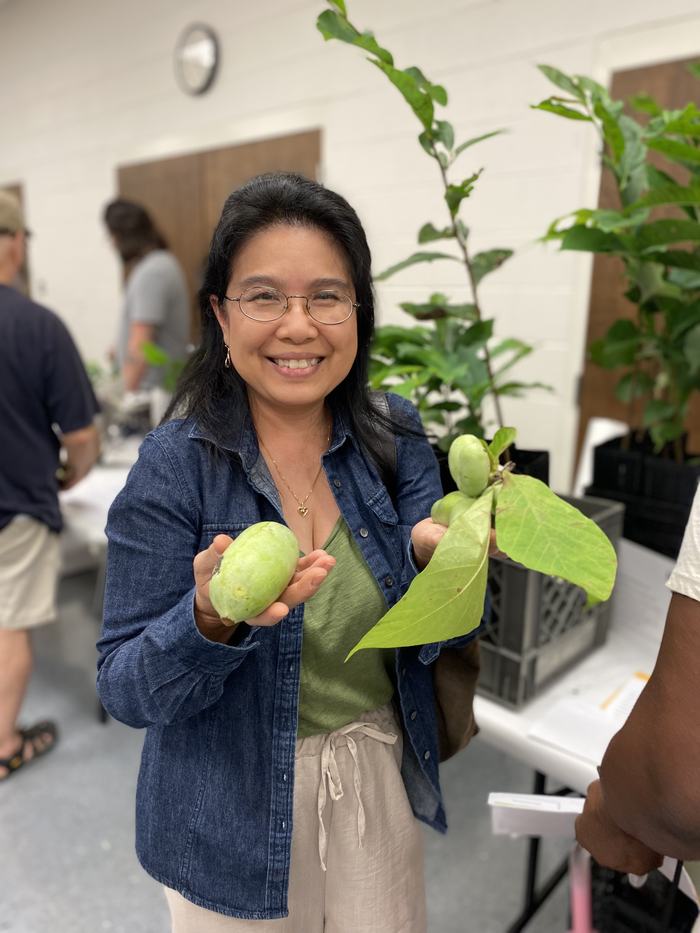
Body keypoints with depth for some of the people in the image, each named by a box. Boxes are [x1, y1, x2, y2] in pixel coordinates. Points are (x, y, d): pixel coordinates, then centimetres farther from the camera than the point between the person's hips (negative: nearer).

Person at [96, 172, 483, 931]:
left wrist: (436, 557, -29)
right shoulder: (173, 468, -18)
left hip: (379, 786, 3)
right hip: (233, 820, -2)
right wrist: (212, 619, -34)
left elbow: (429, 643, -8)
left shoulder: (395, 441, -9)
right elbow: (125, 691, -15)